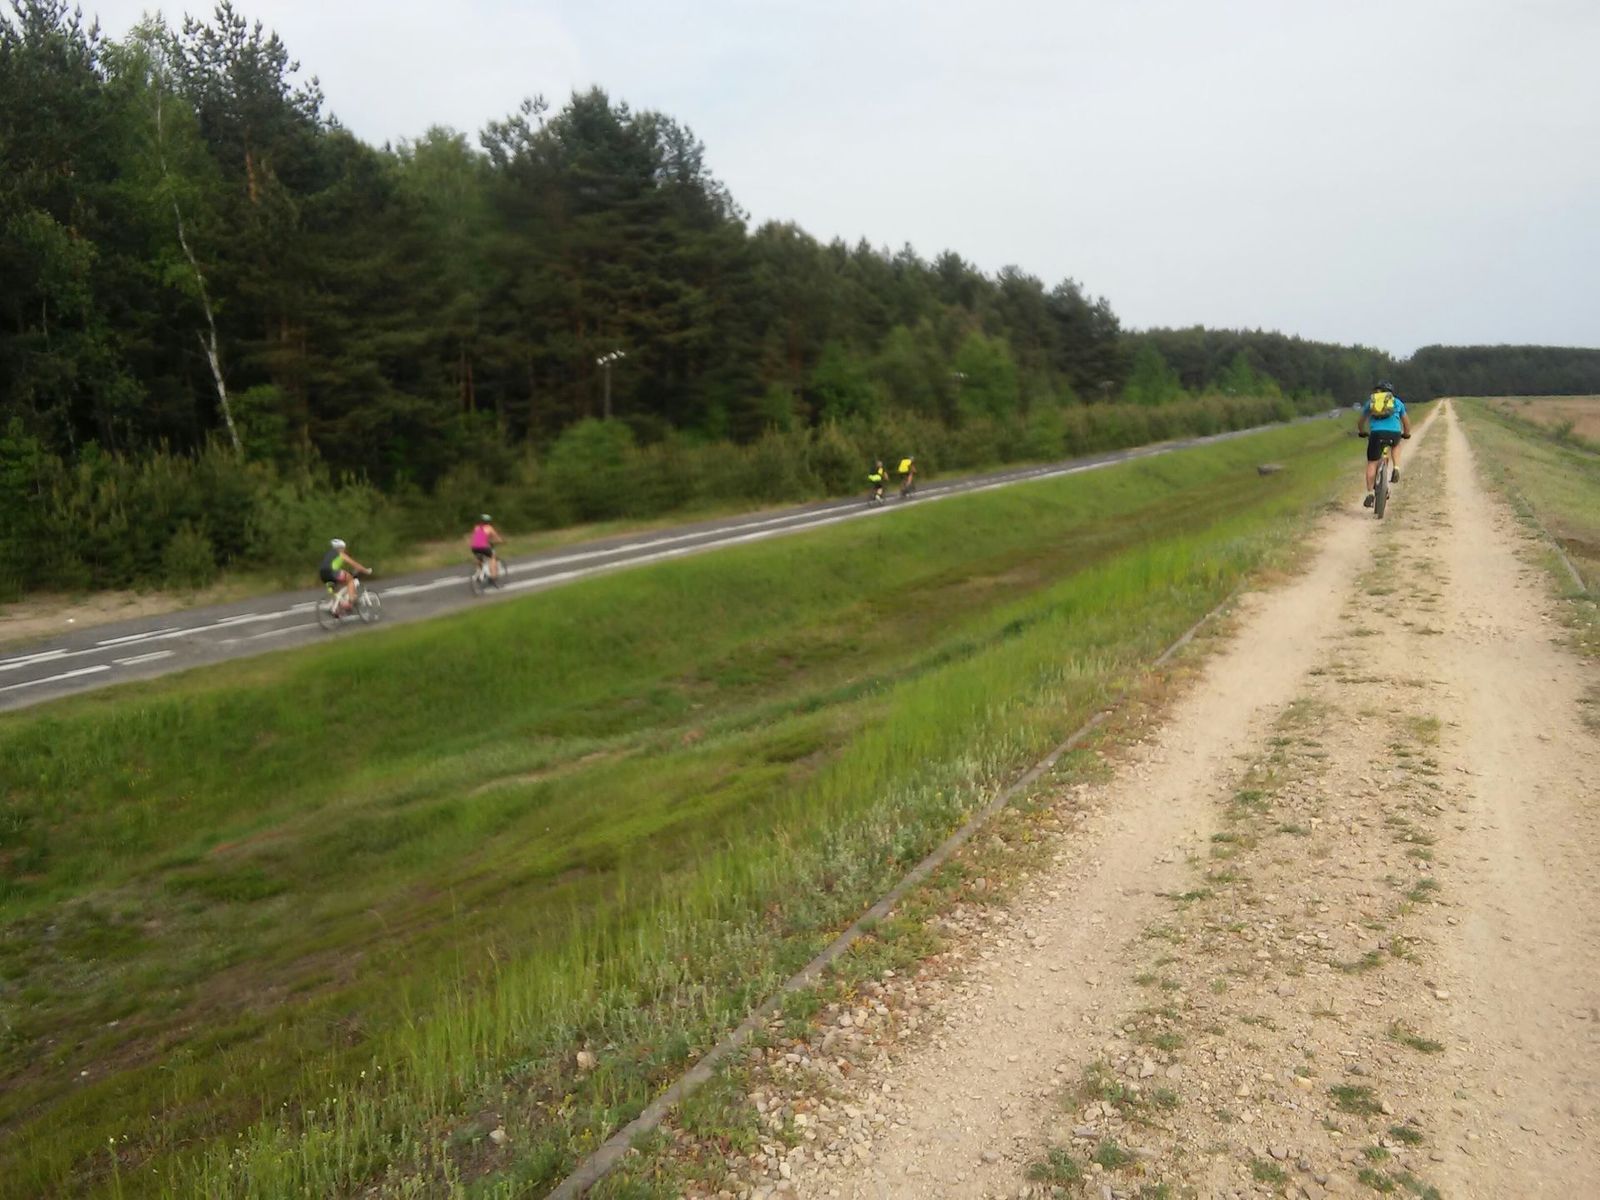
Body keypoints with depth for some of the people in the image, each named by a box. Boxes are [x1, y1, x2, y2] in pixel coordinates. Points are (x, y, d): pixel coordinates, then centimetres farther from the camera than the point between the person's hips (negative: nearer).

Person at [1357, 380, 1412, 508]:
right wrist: (1407, 434, 53)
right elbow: (1406, 421, 36)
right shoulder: (1397, 402, 25)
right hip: (1394, 433, 1)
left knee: (1372, 463, 9)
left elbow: (1360, 421, 35)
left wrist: (1362, 432, 53)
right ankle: (1396, 469, 16)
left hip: (1376, 433, -1)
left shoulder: (1370, 401, 25)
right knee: (1396, 445, 36)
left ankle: (1369, 493, 2)